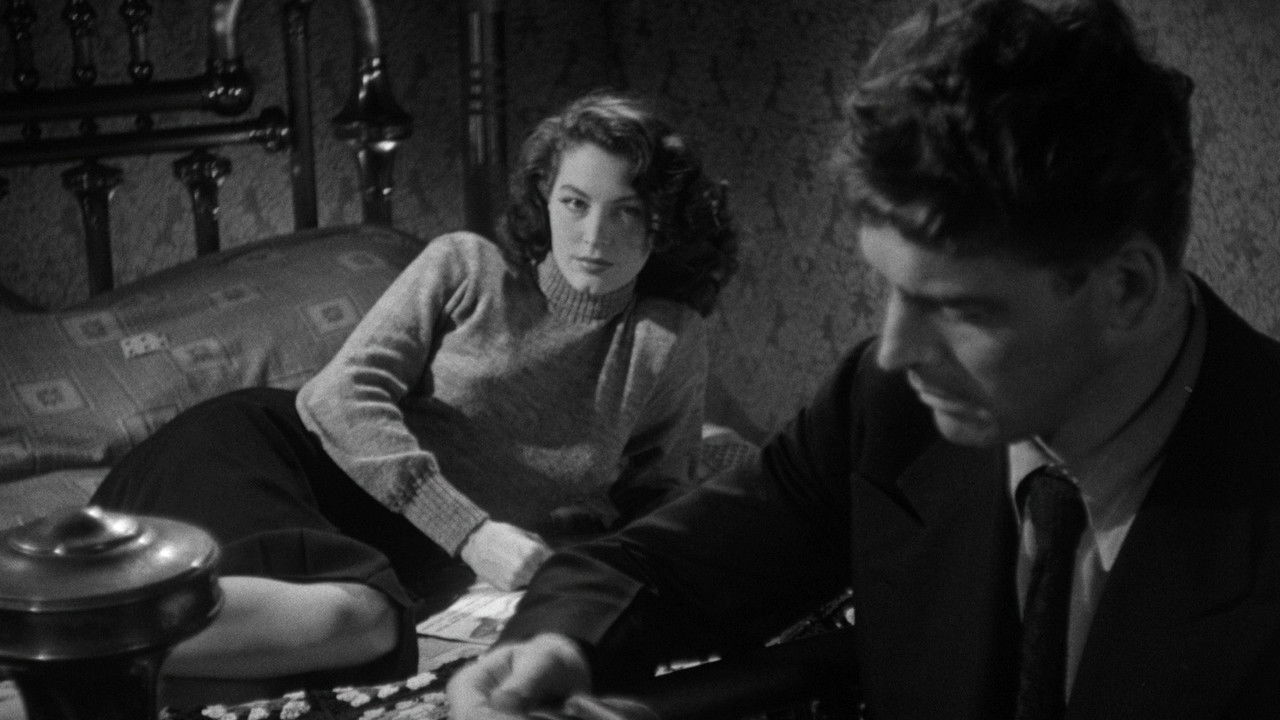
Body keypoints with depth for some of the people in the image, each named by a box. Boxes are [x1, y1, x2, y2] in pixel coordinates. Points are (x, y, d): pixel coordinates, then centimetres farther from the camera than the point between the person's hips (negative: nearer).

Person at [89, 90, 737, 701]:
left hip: (394, 554, 2)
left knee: (364, 623, -37)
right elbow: (346, 393, -6)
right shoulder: (465, 268, 4)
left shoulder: (670, 343, 9)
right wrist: (470, 531, -17)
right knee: (351, 614, -38)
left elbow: (659, 494, 19)